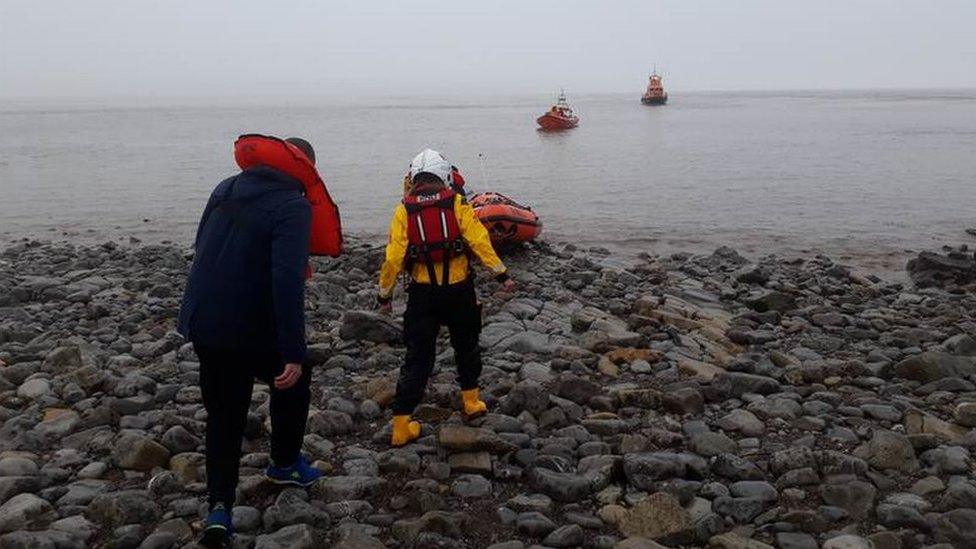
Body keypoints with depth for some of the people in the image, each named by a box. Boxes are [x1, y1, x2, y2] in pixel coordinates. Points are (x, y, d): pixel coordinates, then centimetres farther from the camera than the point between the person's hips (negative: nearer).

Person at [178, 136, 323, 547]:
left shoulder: (225, 190, 8)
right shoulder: (292, 206, -15)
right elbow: (288, 281, -26)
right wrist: (294, 353, -26)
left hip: (201, 324, 6)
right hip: (253, 330, -6)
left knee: (222, 416, 17)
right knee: (293, 380, 23)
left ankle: (219, 507, 10)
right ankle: (285, 464, 36)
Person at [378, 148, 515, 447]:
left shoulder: (404, 210, -5)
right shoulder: (456, 204, -5)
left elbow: (393, 257, -7)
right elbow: (479, 240, -9)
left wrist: (385, 294, 4)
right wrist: (502, 274, -2)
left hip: (422, 294, 0)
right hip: (459, 291, 0)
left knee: (418, 357, 6)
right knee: (466, 345, 23)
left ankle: (401, 425, 5)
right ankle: (471, 401, 36)